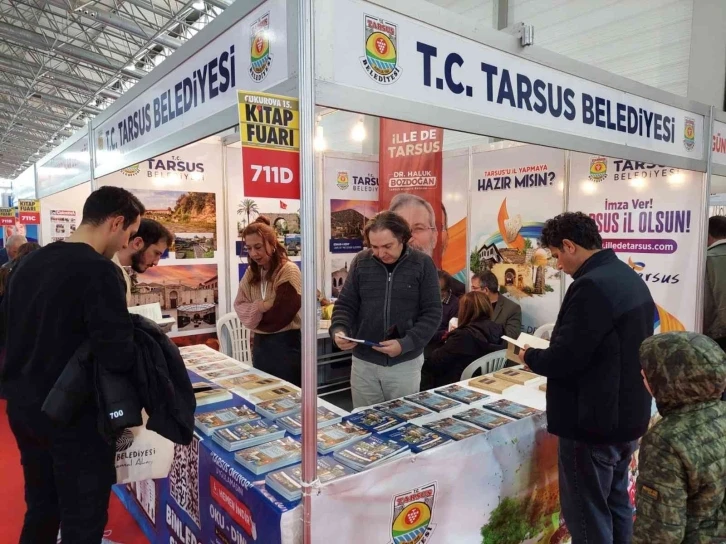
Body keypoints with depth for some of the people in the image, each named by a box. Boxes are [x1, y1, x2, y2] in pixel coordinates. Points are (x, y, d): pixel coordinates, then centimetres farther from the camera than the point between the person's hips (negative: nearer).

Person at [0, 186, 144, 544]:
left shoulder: (29, 262, 4)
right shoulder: (99, 271, -21)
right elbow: (118, 357, -27)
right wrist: (141, 341, -8)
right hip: (73, 414, -8)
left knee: (40, 509, 24)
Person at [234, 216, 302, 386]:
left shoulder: (289, 270, -14)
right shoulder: (251, 272, 7)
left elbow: (280, 316, -18)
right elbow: (240, 306, 1)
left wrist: (256, 314, -3)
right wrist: (259, 307, -18)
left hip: (286, 344, -6)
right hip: (260, 344, 6)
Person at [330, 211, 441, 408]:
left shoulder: (422, 264, -5)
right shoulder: (361, 262, -1)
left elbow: (432, 313, -7)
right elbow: (345, 304, 4)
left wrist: (405, 344, -19)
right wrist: (338, 329, -16)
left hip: (406, 363, -1)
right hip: (364, 362, 2)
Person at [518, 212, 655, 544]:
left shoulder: (591, 286, -24)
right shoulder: (630, 278, 7)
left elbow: (563, 360, -26)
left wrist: (530, 356, -6)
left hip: (594, 423, -10)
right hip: (628, 416, 10)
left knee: (587, 516, 5)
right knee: (616, 504, 23)